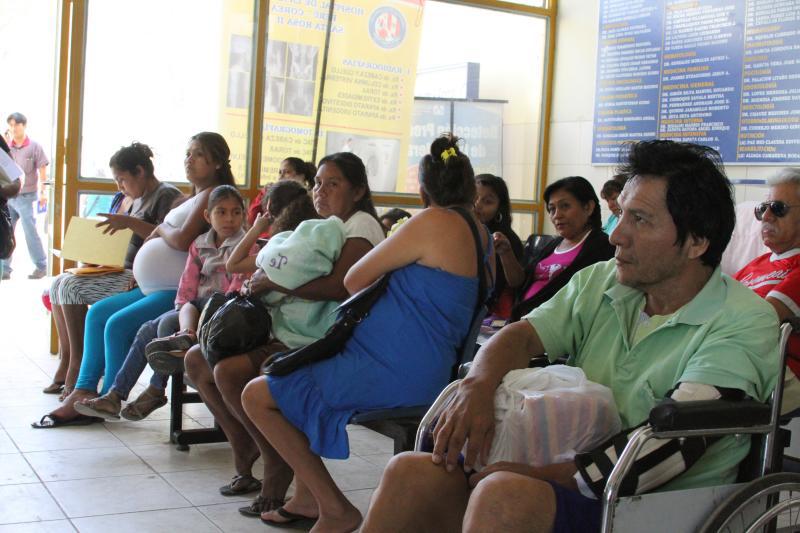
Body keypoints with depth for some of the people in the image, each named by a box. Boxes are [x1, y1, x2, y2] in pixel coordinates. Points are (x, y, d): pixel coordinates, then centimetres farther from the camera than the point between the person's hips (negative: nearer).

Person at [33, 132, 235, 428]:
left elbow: (183, 240, -21)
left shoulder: (211, 195, -10)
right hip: (156, 287, 11)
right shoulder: (195, 197, 22)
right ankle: (84, 391, 7)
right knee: (98, 313, 10)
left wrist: (161, 229, -3)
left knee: (118, 324, -20)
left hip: (180, 291, -11)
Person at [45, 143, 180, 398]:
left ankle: (78, 367, -15)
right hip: (125, 272, 10)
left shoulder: (167, 195, -8)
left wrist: (129, 222, -25)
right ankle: (66, 361, -1)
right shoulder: (137, 199, 22)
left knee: (71, 287, -20)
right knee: (58, 283, 1)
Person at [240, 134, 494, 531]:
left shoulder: (433, 222, -16)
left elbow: (354, 280, -6)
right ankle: (306, 496, 23)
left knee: (257, 396, -3)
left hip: (392, 373, -10)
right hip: (426, 369, 10)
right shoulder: (481, 233, 9)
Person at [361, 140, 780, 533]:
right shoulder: (600, 282, 10)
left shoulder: (744, 325, -10)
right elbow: (521, 334, 4)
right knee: (411, 474, -18)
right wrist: (477, 386, -19)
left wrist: (534, 474, -20)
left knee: (505, 495, -34)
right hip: (562, 477, 6)